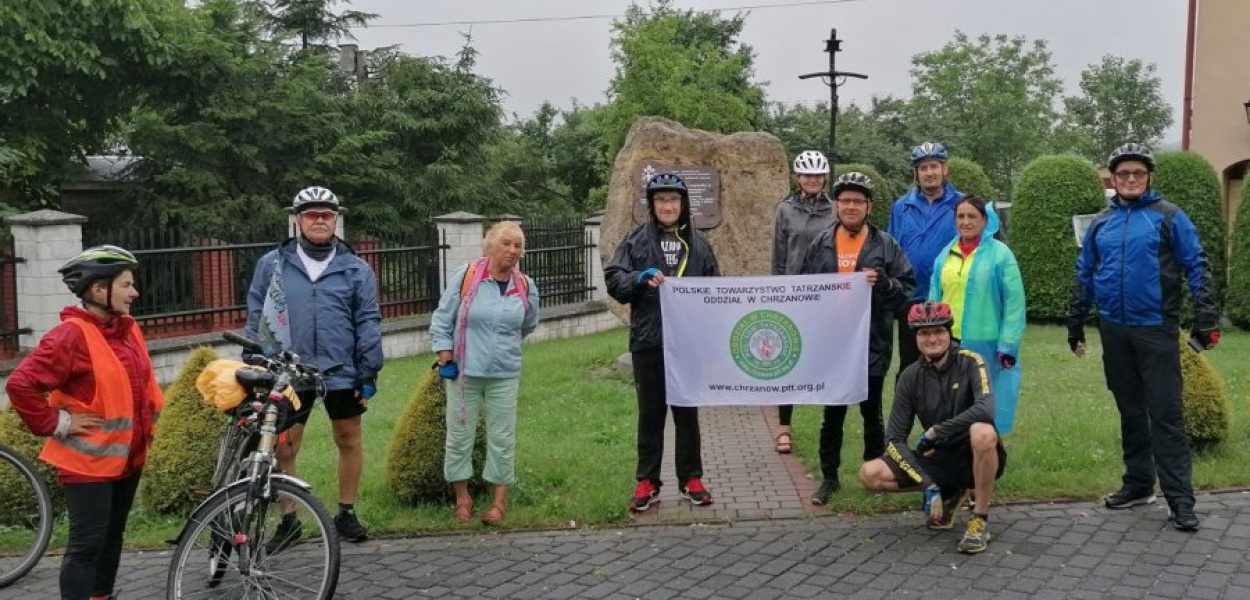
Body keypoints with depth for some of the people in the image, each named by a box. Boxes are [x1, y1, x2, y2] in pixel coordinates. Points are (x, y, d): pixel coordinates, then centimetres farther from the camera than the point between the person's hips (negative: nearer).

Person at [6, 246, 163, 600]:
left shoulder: (127, 329, 7)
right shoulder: (71, 335, -19)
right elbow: (20, 385, -23)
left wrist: (147, 423, 15)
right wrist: (57, 424, -18)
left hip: (128, 455, 8)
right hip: (88, 460, -8)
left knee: (112, 536, 19)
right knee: (87, 544, -4)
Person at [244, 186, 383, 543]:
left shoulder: (356, 269, 0)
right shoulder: (272, 264, 2)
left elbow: (368, 325, 1)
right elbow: (255, 320, 6)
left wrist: (369, 376, -3)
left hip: (341, 372, 0)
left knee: (349, 440, 10)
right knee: (282, 449, 5)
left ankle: (346, 514, 27)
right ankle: (288, 520, 21)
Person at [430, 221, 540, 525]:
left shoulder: (526, 287, 1)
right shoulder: (466, 276, -6)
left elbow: (528, 325, 20)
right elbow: (441, 319, 1)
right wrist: (444, 353, -4)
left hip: (504, 375, 2)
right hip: (464, 372, -2)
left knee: (502, 438, 5)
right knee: (459, 435, 6)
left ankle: (500, 500, 17)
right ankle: (462, 497, 21)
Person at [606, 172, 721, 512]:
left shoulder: (698, 243, 7)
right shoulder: (636, 240, 3)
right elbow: (613, 279, -3)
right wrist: (641, 278, -20)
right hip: (648, 341, -1)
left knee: (687, 411, 11)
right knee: (650, 413, 8)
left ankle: (691, 479, 22)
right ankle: (647, 482, 16)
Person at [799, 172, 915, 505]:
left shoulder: (886, 245, 0)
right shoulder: (821, 245, 7)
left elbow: (908, 288, -2)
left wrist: (883, 283, -20)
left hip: (873, 344, -1)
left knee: (871, 412, 11)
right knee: (832, 414, 9)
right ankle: (829, 478, 19)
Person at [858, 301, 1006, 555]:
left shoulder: (970, 361, -13)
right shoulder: (911, 377, -3)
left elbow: (986, 410, -31)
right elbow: (894, 438, -5)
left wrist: (935, 431, -24)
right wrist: (927, 485, -17)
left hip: (976, 458, -4)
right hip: (939, 460, 4)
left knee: (982, 432, -39)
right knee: (870, 474, -14)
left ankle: (980, 521, -17)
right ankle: (949, 493, 9)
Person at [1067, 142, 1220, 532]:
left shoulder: (1169, 217, -2)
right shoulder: (1101, 223, 11)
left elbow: (1197, 267, -5)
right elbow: (1085, 276, 16)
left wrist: (1207, 319, -12)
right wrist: (1076, 323, 17)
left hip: (1156, 331, -4)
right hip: (1114, 331, 4)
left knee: (1165, 414, -6)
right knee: (1130, 411, 13)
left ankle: (1180, 500, -3)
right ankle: (1138, 484, 24)